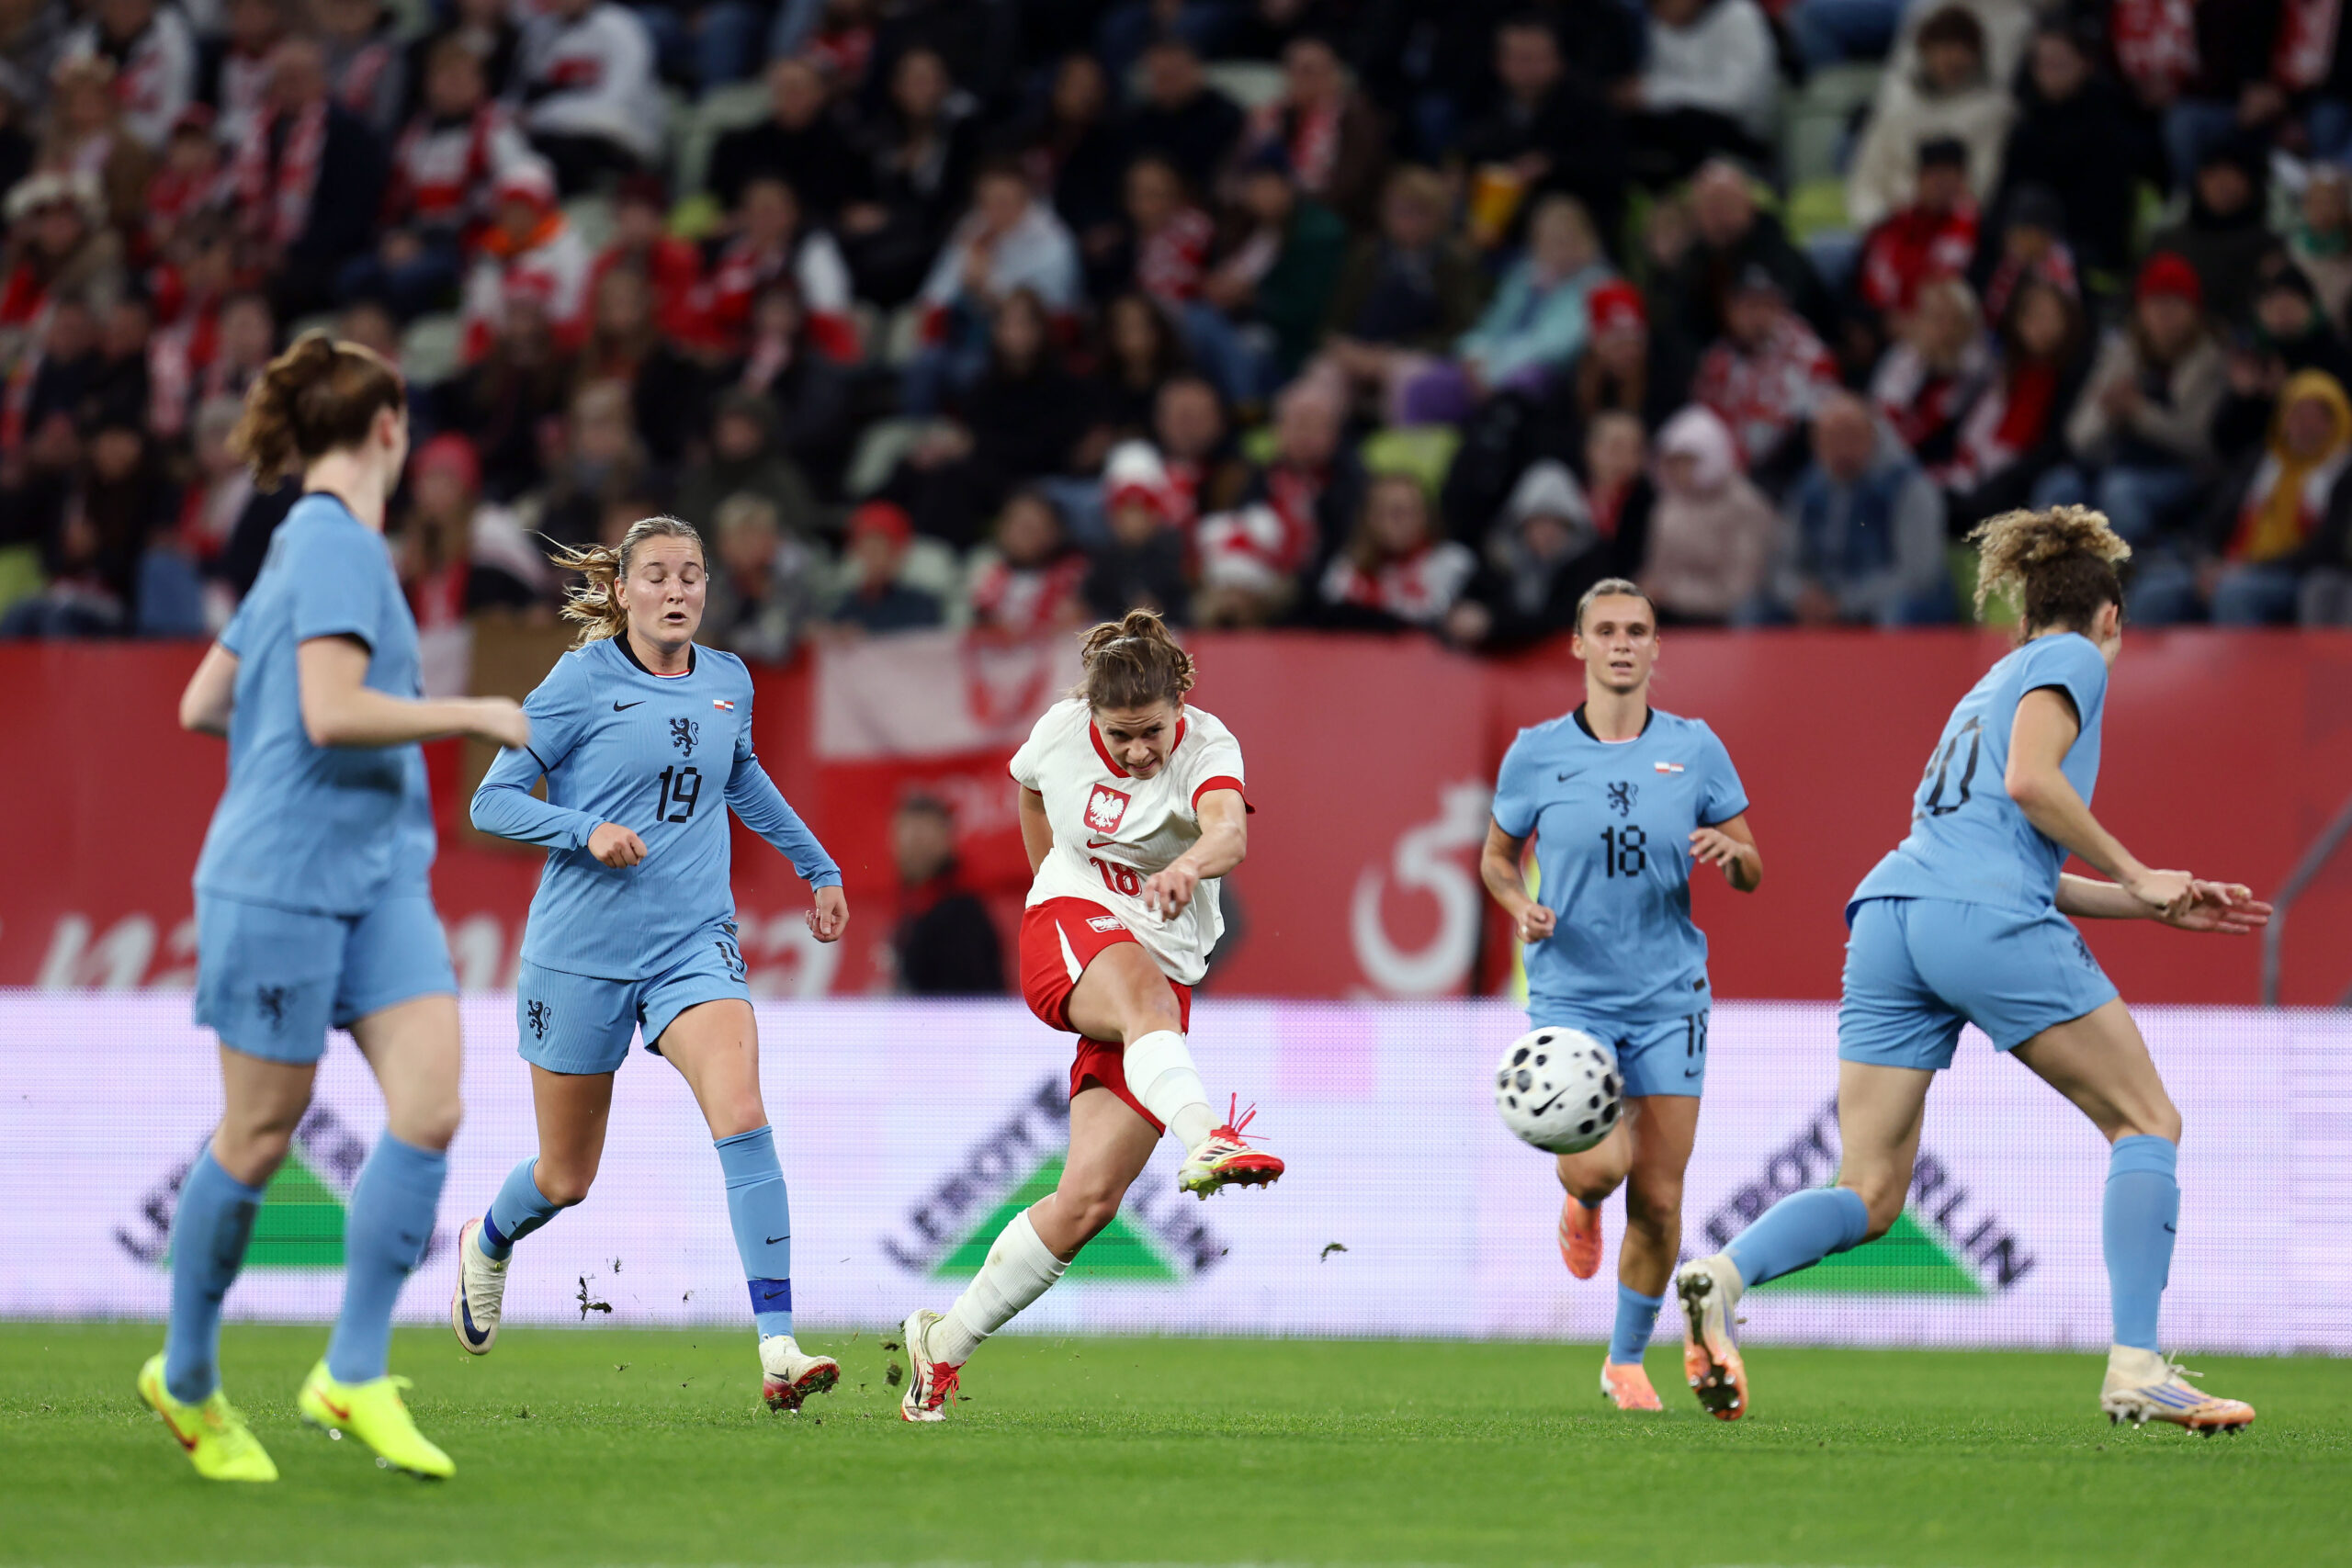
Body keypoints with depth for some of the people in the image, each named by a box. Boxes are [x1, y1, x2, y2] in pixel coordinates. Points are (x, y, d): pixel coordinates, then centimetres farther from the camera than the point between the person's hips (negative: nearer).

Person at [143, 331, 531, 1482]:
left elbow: (202, 704, 20)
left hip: (376, 874, 9)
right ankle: (186, 1380, 18)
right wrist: (476, 715, -14)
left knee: (430, 1105, -8)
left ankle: (353, 1374, -5)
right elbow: (332, 711, -22)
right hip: (282, 878, -9)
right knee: (258, 1137, 1)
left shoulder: (310, 544, 16)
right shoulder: (336, 543, -12)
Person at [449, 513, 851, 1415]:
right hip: (581, 950, -3)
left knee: (741, 1113, -24)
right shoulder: (581, 681, -8)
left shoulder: (728, 683, 7)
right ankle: (488, 1242, 47)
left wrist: (817, 866, 34)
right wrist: (585, 831, -23)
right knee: (567, 1179, 10)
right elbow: (491, 801, -7)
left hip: (693, 943, 3)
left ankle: (778, 1349, -29)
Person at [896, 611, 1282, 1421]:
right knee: (1144, 989, -40)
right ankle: (1203, 1139, -67)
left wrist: (1190, 866, -56)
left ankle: (944, 1345, 6)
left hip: (1164, 972, 0)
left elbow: (1231, 834, -34)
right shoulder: (1061, 732, -3)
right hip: (1069, 930, 0)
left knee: (1090, 1198, -8)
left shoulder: (1207, 746, -12)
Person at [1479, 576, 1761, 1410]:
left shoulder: (1694, 748, 2)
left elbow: (1752, 872, 8)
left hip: (1667, 997, 2)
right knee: (1600, 1165, -22)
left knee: (1658, 1201, -1)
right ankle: (1580, 1205, 18)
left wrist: (1729, 852, -16)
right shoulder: (1535, 754, -1)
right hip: (1569, 991, -2)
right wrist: (1520, 905, -8)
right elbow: (1497, 856, 13)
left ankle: (1626, 1360, 21)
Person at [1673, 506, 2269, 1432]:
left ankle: (1725, 1274, -25)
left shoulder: (1993, 684, 33)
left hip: (1887, 916, 7)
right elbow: (2030, 780, -8)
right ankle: (2135, 1369, -6)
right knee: (2147, 1120, 6)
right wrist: (2136, 877, 0)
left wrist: (2165, 908, 32)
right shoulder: (2073, 660, 9)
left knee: (1869, 1199, 3)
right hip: (1987, 922, -7)